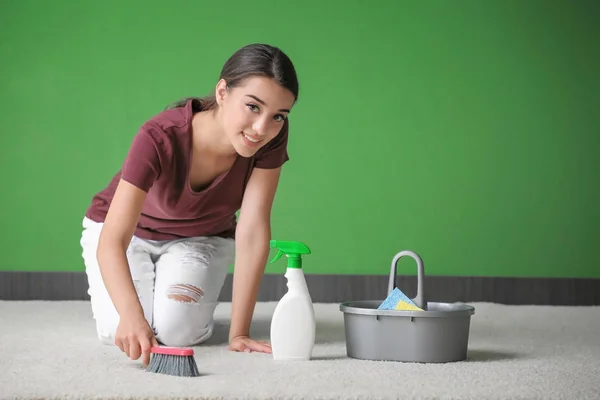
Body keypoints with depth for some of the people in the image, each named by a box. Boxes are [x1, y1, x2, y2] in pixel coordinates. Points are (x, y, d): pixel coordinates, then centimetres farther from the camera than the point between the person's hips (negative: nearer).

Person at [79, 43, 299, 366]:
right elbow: (112, 241, -42)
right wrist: (131, 316, -60)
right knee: (119, 330, -24)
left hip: (201, 239, 2)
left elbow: (253, 230, -28)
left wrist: (239, 332, -31)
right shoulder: (159, 138, -37)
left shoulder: (272, 137, -29)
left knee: (179, 330, -24)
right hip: (130, 233, -2)